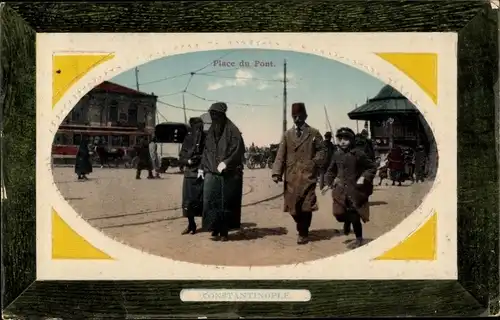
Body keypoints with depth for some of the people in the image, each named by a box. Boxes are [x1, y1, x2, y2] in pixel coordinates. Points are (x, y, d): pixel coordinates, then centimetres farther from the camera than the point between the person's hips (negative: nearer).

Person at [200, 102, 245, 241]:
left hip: (229, 174, -4)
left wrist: (225, 163, -20)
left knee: (226, 202, 0)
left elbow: (238, 150, -11)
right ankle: (215, 230, 2)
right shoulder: (210, 132, 14)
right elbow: (206, 151, 20)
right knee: (210, 201, -6)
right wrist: (202, 167, 13)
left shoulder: (232, 130, -4)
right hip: (211, 173, 4)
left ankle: (224, 231, 9)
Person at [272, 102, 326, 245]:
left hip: (307, 175, -3)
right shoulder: (287, 134, 14)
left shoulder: (314, 133, 8)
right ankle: (302, 229, 26)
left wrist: (315, 163, -11)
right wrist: (277, 172, -7)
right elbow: (281, 155, 5)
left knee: (306, 206, -5)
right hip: (291, 176, 3)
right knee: (293, 206, 4)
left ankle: (303, 233, 9)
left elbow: (322, 151, 6)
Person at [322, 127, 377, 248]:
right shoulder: (337, 155, 2)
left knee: (354, 216, -3)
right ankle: (347, 222, 37)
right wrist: (328, 184, 11)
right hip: (341, 190, 4)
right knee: (339, 214, 0)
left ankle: (359, 238, 20)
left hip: (355, 190, -4)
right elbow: (331, 171, 17)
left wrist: (364, 177, -15)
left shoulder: (358, 154, -10)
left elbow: (372, 167, -3)